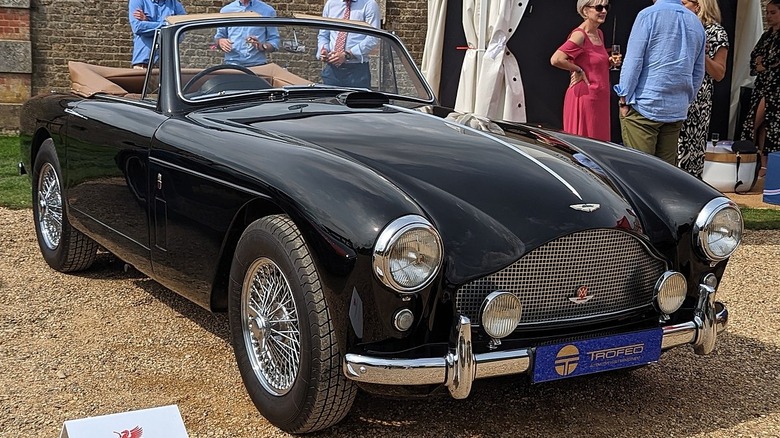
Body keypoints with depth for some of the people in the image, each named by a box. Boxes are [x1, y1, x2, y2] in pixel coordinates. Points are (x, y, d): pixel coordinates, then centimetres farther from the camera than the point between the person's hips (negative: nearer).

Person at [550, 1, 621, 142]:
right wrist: (578, 70, -15)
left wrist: (610, 62, 8)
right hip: (584, 95, -9)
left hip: (600, 97, 9)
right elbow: (556, 59, -28)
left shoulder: (599, 34, 12)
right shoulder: (579, 35, -14)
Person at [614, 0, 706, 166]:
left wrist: (624, 99, -4)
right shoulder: (696, 23, 12)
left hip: (644, 107, -6)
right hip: (677, 111, 6)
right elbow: (698, 72, 18)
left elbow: (633, 61, -10)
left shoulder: (648, 15, -8)